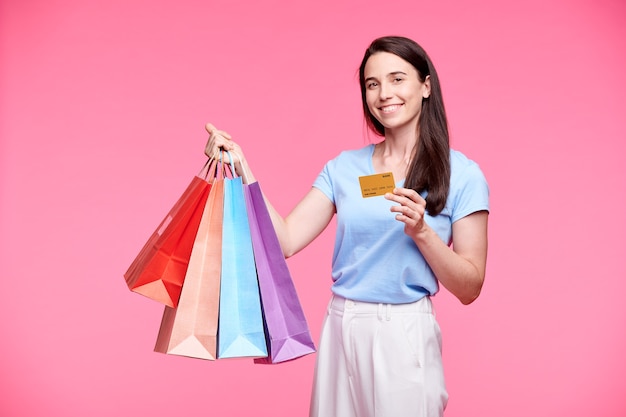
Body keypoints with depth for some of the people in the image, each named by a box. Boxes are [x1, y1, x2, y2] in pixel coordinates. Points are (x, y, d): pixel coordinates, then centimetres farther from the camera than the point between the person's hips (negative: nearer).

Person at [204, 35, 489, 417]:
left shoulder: (462, 175, -4)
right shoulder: (344, 167, 6)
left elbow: (470, 289, -6)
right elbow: (286, 240, -2)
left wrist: (421, 231, -20)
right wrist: (242, 169, -8)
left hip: (404, 336, -3)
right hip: (339, 332, 4)